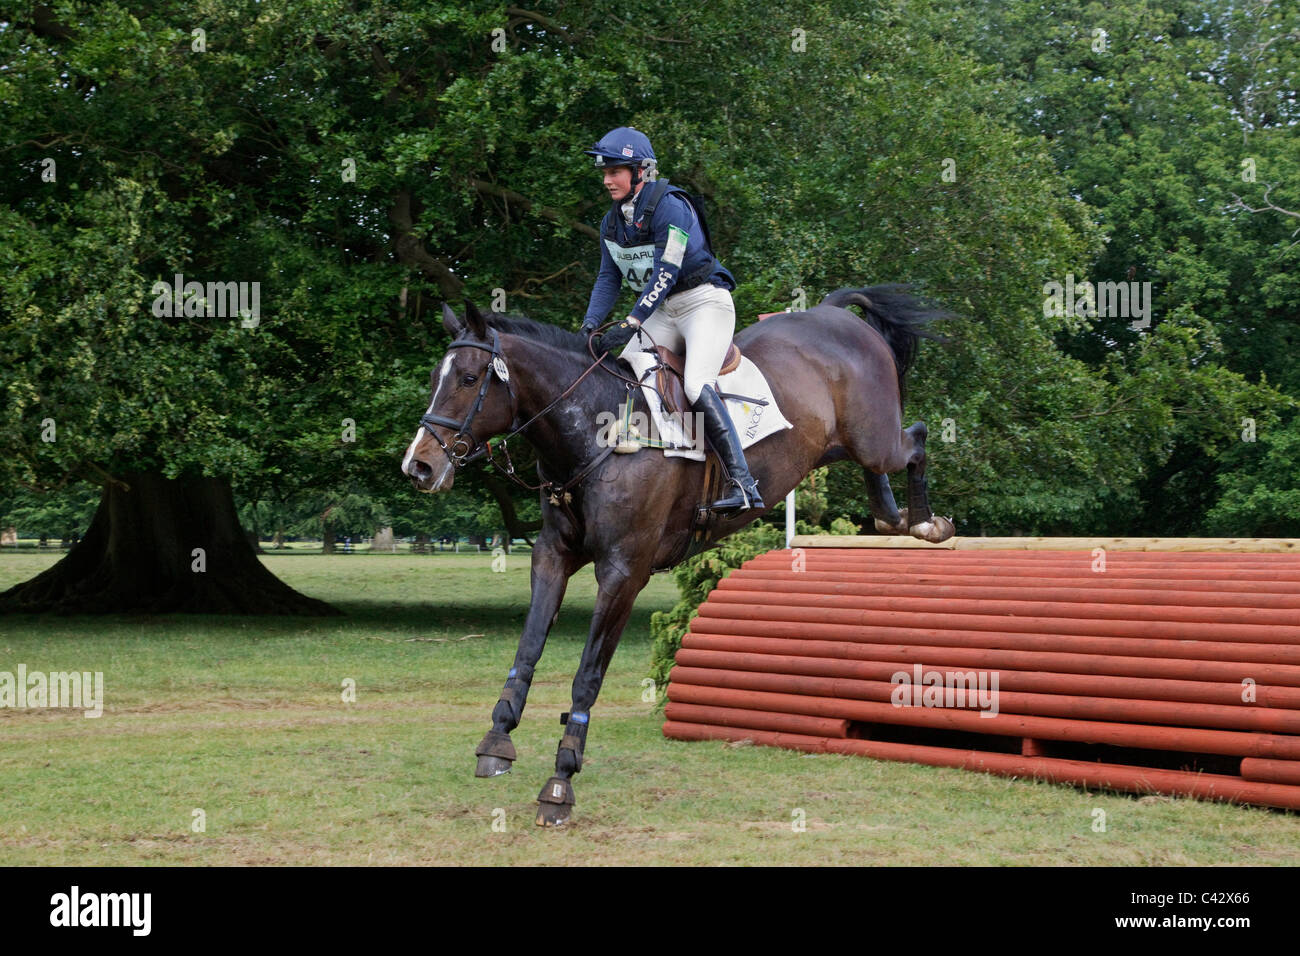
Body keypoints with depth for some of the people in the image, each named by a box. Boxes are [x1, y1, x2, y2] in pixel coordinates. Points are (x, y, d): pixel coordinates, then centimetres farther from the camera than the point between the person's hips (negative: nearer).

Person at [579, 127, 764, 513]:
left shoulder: (670, 207, -18)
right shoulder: (613, 221, 7)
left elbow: (666, 272, -24)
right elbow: (609, 279, 9)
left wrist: (631, 323, -31)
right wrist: (590, 326, -6)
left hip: (705, 303, -8)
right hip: (663, 312, 8)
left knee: (696, 385, -26)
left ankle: (745, 485, -29)